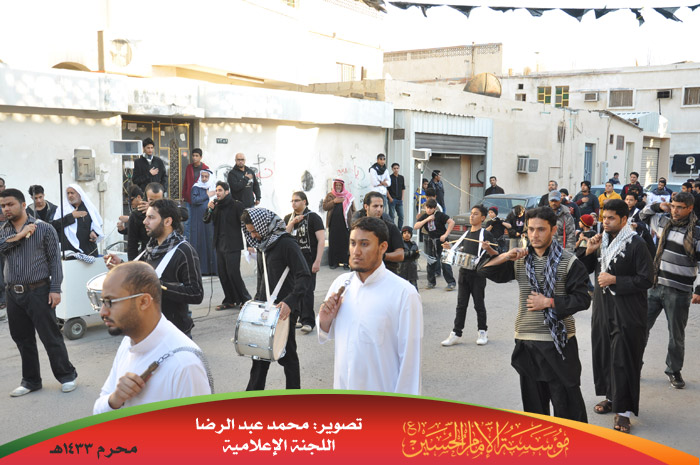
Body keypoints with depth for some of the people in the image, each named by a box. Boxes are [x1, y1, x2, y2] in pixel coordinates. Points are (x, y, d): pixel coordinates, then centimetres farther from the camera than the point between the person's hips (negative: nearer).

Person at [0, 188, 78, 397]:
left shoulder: (44, 228, -3)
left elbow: (55, 260, -4)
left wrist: (55, 289, -10)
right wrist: (18, 235, -14)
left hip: (38, 292, -5)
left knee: (51, 337, -1)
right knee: (23, 339, 13)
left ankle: (67, 376, 13)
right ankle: (31, 380, 26)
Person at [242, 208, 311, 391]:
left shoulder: (286, 244, -16)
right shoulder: (263, 245, 10)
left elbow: (304, 276, -22)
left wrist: (290, 302, -33)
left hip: (284, 310, -8)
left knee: (287, 355, 3)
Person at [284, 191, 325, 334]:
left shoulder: (313, 217, -5)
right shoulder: (288, 218, 13)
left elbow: (321, 240, -10)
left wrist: (317, 261, -17)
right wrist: (292, 223, -10)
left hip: (308, 260, -6)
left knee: (307, 290, -9)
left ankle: (308, 322, -5)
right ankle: (301, 318, 18)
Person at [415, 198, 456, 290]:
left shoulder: (440, 215, -13)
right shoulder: (424, 216, 1)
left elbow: (452, 222, -19)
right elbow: (415, 227, -10)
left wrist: (445, 235, -21)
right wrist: (427, 219, -19)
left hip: (441, 240, -5)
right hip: (431, 240, 5)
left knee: (444, 261, -7)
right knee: (430, 261, 9)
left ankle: (451, 283, -1)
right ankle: (431, 282, 22)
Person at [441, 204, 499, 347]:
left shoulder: (486, 234, -6)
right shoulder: (466, 234, 14)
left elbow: (496, 255, -10)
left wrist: (487, 248, -28)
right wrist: (450, 249, 7)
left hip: (478, 273, -6)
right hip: (464, 272, 6)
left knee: (479, 304, 4)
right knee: (461, 304, 7)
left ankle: (482, 332, 20)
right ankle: (456, 333, 9)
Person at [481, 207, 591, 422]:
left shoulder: (569, 262, -6)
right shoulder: (520, 259, 8)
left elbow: (582, 299, -7)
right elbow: (487, 271, 6)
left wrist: (549, 302, -14)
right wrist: (505, 257, -10)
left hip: (559, 341, -4)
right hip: (526, 340, 5)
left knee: (566, 401, 3)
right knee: (533, 401, 16)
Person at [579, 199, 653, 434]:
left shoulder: (636, 244, -12)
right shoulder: (602, 241, 7)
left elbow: (646, 280, -13)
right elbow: (587, 270, 15)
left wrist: (614, 280, -18)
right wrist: (589, 252, -3)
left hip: (627, 312, -6)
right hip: (602, 307, 7)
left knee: (623, 359, -4)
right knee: (603, 353, 14)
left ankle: (624, 410, 4)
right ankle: (611, 397, 31)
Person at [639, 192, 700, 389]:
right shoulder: (662, 221, 6)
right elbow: (643, 214, 25)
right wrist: (659, 206, 6)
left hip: (679, 292, -3)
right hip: (654, 286, 4)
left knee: (676, 335, 9)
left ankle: (674, 371, 27)